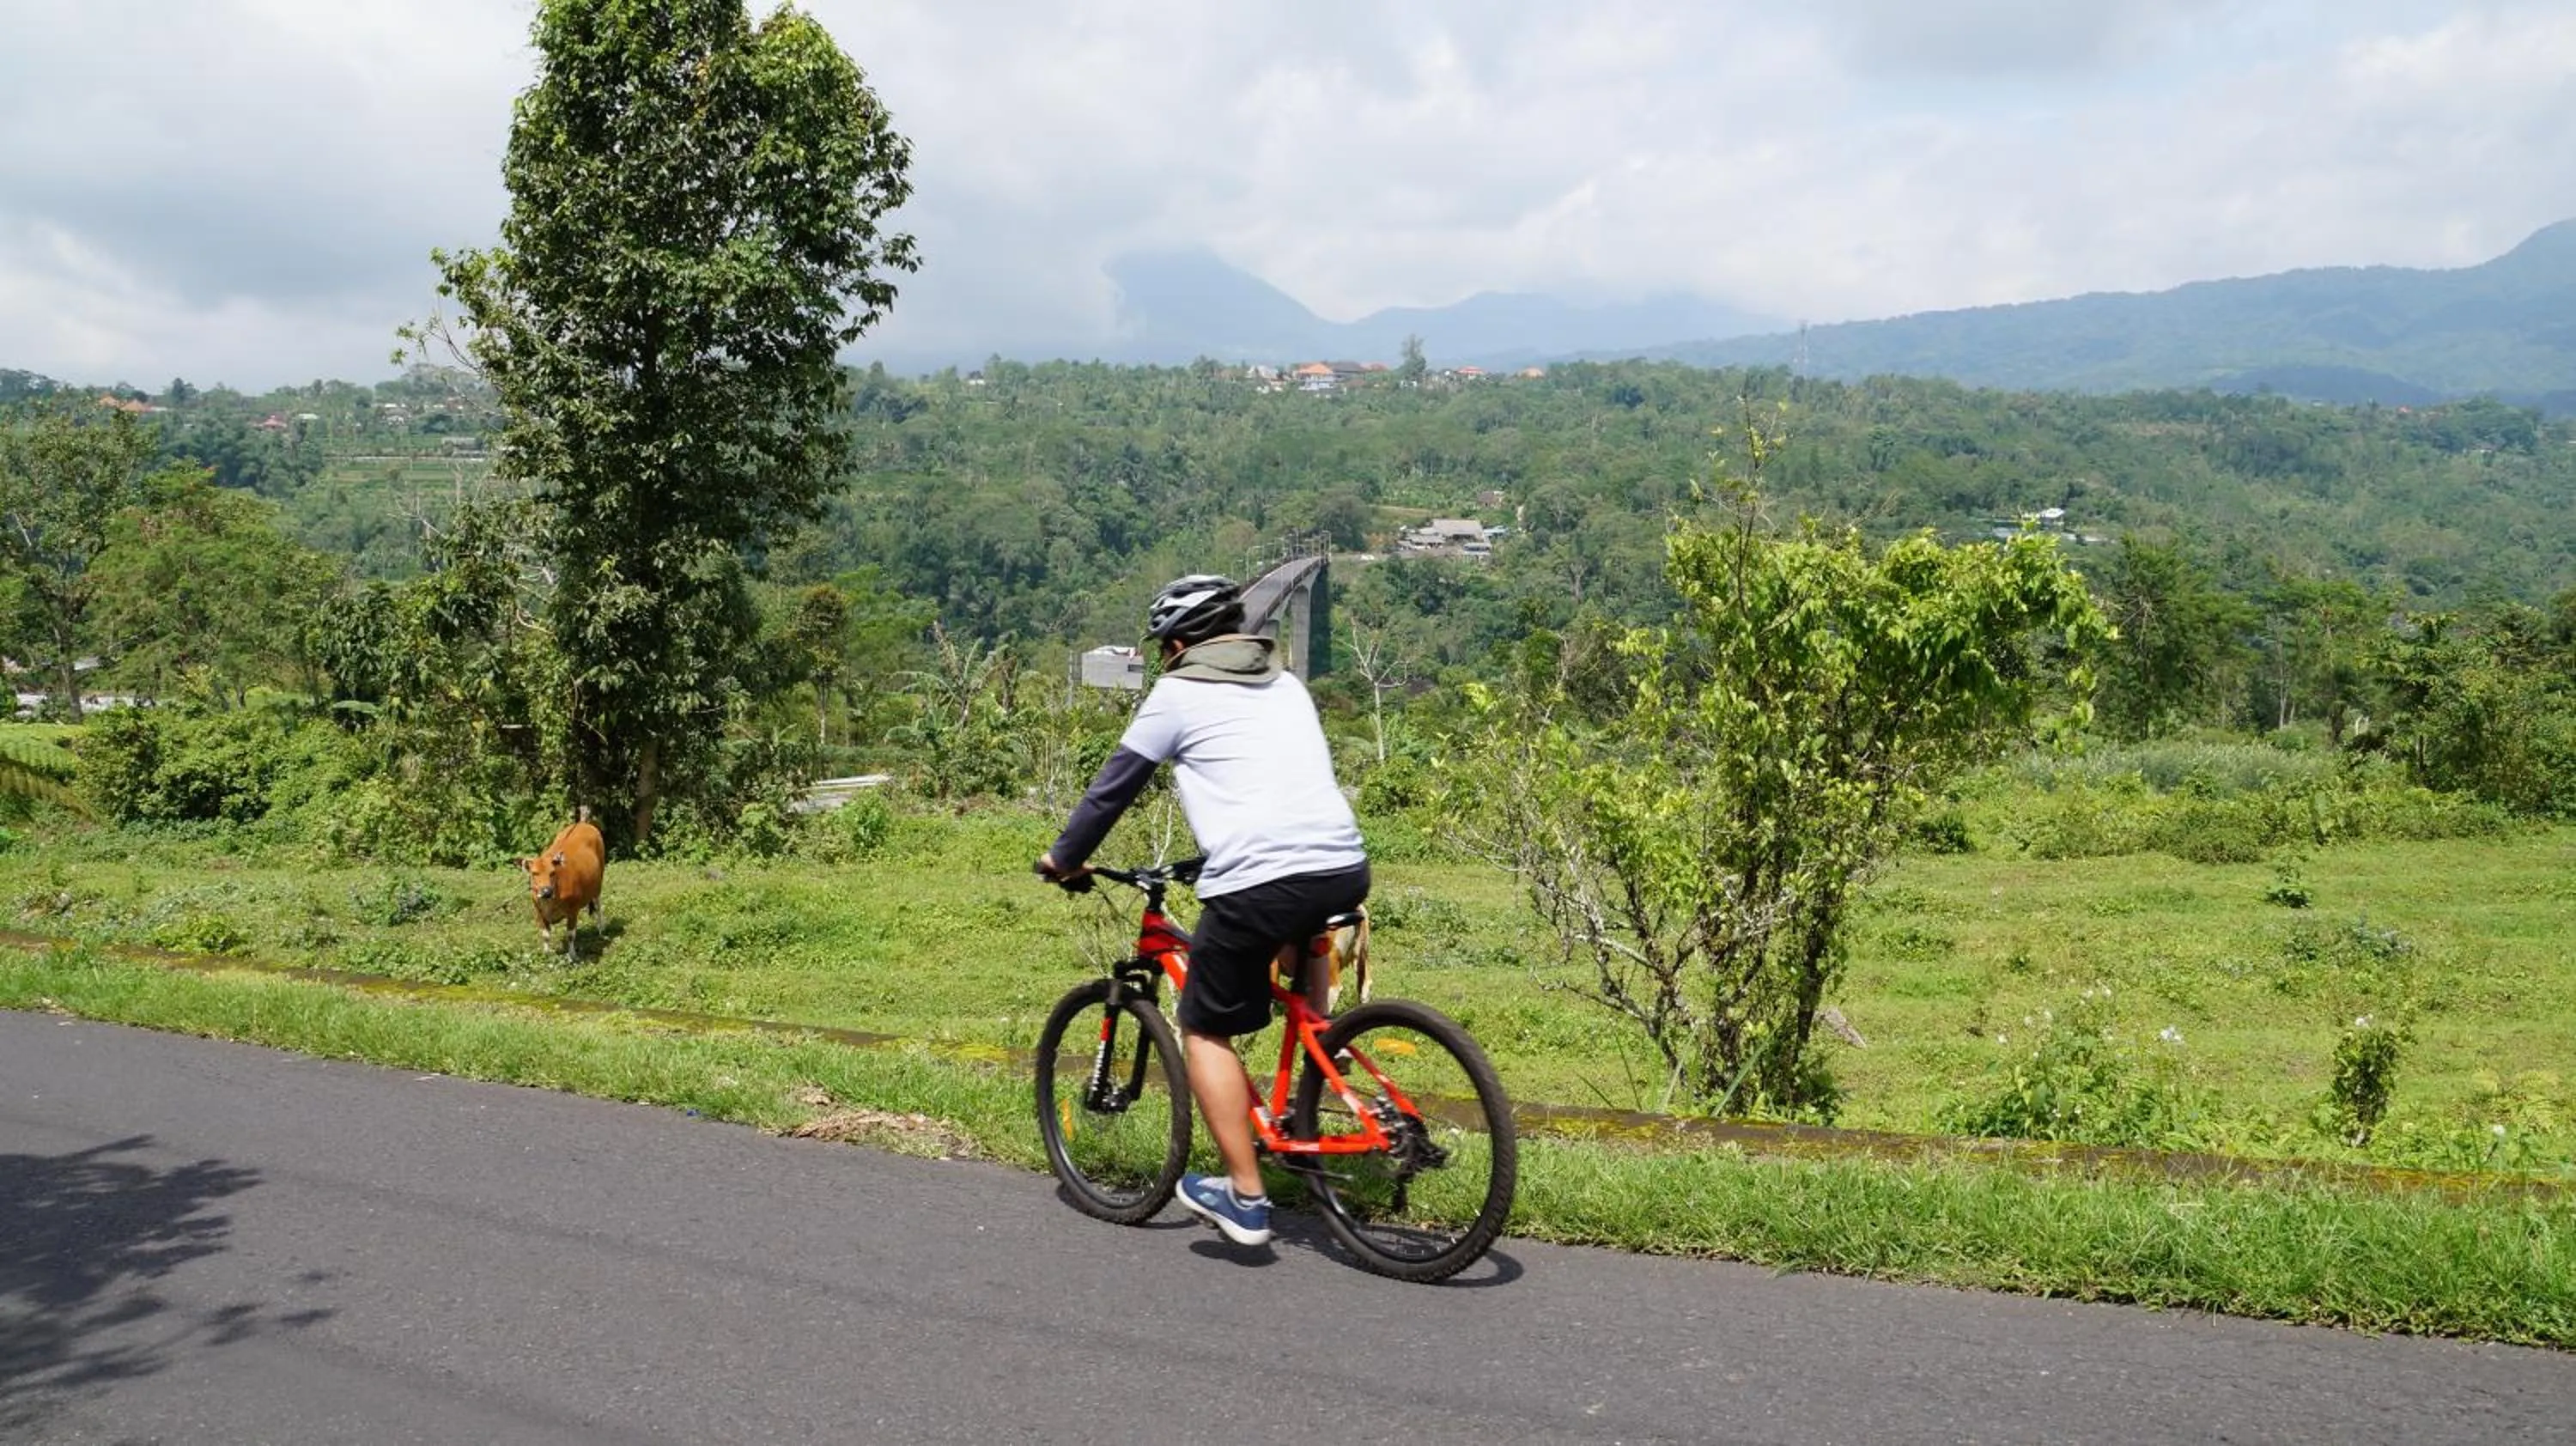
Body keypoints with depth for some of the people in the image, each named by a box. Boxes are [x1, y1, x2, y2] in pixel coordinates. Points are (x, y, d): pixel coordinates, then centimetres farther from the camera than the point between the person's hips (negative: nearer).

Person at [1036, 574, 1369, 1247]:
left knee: (1205, 1029, 11)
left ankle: (1245, 1197, 8)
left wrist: (1063, 857, 27)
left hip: (1257, 883, -6)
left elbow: (1113, 786, 12)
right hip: (1346, 869, 6)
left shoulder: (1179, 693, 7)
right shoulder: (1286, 685, 23)